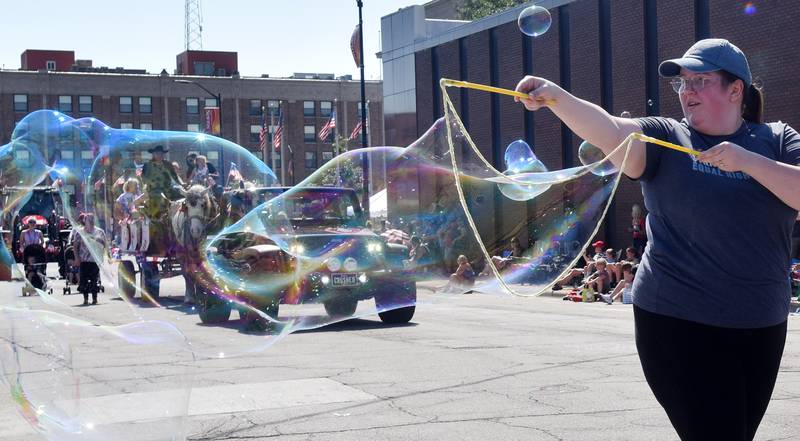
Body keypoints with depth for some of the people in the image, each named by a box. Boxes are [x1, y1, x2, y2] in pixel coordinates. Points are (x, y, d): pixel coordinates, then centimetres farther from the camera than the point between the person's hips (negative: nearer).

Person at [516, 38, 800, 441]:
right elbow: (610, 132, -21)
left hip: (761, 326, 4)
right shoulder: (664, 139, -2)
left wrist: (747, 160, -20)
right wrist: (557, 98, -37)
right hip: (679, 323, -3)